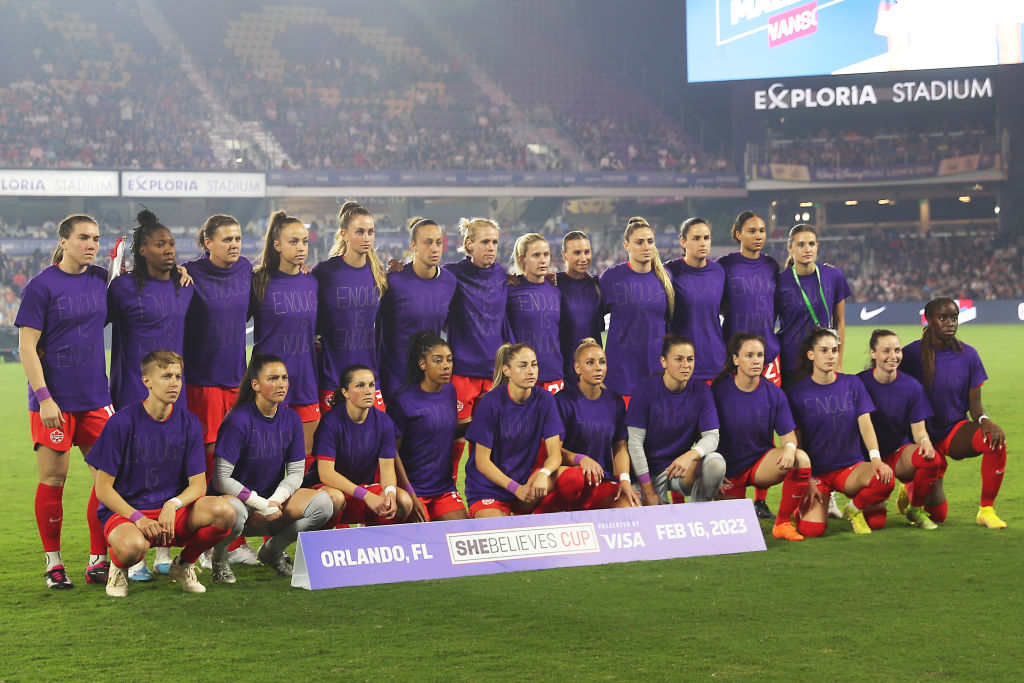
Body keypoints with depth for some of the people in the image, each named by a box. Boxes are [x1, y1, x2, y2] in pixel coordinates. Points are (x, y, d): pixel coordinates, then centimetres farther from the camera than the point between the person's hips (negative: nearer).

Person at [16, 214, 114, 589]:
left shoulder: (101, 279, 7)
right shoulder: (41, 286, -8)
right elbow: (27, 348, -9)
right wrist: (44, 399, -16)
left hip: (95, 397, 5)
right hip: (54, 400, -5)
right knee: (53, 480, 0)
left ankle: (98, 561, 10)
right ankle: (53, 562, 13)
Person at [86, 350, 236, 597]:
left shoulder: (188, 423, 2)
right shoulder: (122, 423, -10)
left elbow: (198, 484, 1)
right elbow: (103, 489, -8)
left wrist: (173, 504, -21)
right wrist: (137, 518, -23)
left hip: (172, 512, 4)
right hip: (124, 511, -4)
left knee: (224, 511, -25)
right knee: (133, 546, -40)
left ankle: (183, 565, 3)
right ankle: (120, 568, 0)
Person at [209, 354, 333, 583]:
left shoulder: (291, 419, 1)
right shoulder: (239, 420, -17)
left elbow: (296, 471, 3)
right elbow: (221, 479, -18)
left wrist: (275, 502, -16)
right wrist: (262, 505, -20)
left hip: (273, 499, 5)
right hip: (235, 498, -5)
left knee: (323, 503, -17)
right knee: (234, 513, -42)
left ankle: (273, 549, 8)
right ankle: (219, 556, -4)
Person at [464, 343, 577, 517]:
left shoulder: (544, 400, -1)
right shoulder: (491, 402, -11)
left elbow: (555, 453, -5)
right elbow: (482, 461, -11)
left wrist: (544, 474, -29)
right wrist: (516, 488, -23)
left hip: (525, 479, 5)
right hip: (488, 488, -5)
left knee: (574, 478, -21)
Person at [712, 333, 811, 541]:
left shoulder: (773, 393, -3)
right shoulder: (718, 391, -9)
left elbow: (788, 434, -4)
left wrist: (789, 447, -28)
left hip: (762, 462, 1)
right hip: (729, 470, -1)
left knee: (801, 459, -29)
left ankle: (783, 522, -14)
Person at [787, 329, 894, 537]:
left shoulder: (852, 384, 5)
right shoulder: (797, 393, -2)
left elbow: (865, 424, -4)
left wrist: (875, 458, -23)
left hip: (850, 466, 2)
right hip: (815, 471, -2)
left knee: (885, 479, -32)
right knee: (812, 529, -25)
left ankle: (854, 509, 1)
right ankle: (801, 506, 14)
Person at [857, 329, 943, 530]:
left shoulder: (911, 386, -3)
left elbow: (918, 429, -1)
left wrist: (925, 442, -25)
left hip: (900, 452, 2)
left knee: (932, 459, -33)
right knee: (875, 522, -22)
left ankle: (916, 509, -2)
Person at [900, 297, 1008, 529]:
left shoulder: (968, 355, -2)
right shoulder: (911, 353, -9)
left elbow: (975, 404, -2)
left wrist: (985, 420, -25)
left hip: (955, 431, 2)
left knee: (995, 439, -33)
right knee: (937, 514, -14)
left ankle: (986, 509, -16)